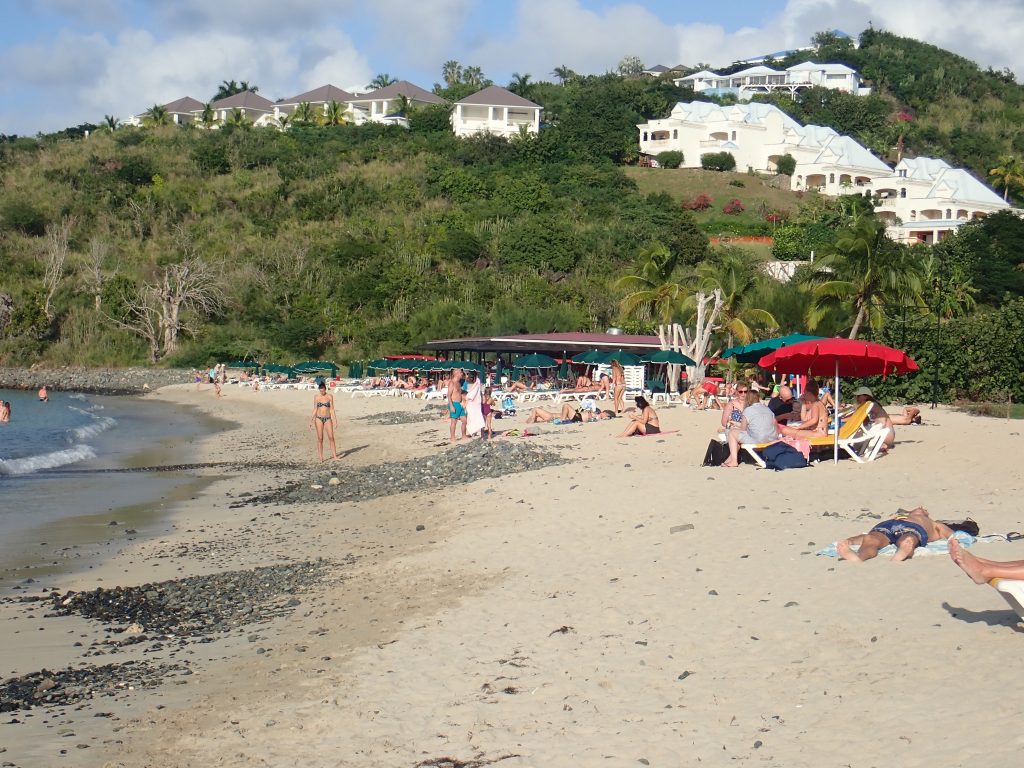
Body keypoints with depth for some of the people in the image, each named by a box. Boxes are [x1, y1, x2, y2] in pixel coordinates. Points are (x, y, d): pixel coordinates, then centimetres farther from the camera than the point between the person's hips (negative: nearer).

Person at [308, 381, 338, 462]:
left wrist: (334, 419, -4)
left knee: (331, 437, -6)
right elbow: (315, 409, 7)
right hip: (319, 418, 0)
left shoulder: (330, 396, 1)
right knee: (320, 438, 1)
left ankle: (334, 455, -3)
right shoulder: (316, 397, 3)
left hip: (328, 418, 0)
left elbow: (332, 409, 2)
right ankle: (321, 457, 5)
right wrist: (311, 420, 4)